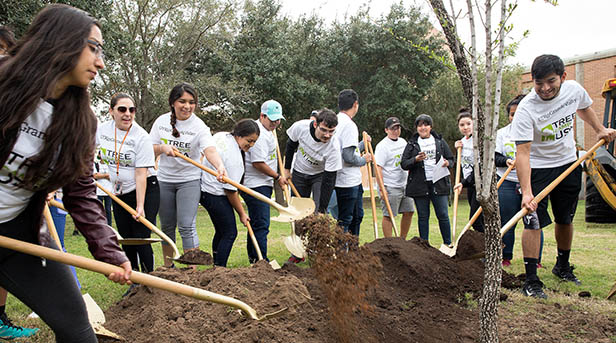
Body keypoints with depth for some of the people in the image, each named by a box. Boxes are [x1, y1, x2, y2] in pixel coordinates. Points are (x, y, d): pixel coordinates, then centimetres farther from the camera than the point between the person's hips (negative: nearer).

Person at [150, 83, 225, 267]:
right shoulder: (161, 121, 0)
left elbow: (210, 150, -29)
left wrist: (220, 166, -49)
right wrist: (163, 148, -17)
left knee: (187, 226, -11)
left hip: (189, 181, -3)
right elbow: (150, 149, 6)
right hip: (164, 180, 4)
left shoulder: (199, 126, -12)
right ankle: (168, 266, 29)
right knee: (167, 226, 13)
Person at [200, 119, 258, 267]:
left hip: (204, 189, 10)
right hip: (216, 195, -10)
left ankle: (216, 265, 21)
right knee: (230, 233, -3)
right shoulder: (234, 157, -24)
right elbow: (230, 190, -20)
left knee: (221, 231, 16)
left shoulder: (221, 135, 2)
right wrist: (241, 213, -10)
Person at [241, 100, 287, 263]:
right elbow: (258, 163, -22)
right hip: (256, 186, -11)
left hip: (262, 184, 11)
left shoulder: (266, 130, 18)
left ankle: (253, 257, 26)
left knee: (257, 223, 16)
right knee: (261, 225, -11)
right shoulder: (260, 134, -17)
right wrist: (277, 177, -12)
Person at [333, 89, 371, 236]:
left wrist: (363, 143, 30)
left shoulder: (336, 122, 10)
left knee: (357, 215, 20)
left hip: (353, 181, 10)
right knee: (344, 220, -1)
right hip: (348, 182, -10)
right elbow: (348, 157, -24)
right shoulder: (349, 125, -19)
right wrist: (364, 160, -6)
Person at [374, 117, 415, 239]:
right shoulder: (382, 146, -11)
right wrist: (381, 189, -22)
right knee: (389, 215, -4)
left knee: (409, 212, 9)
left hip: (405, 185, 8)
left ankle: (402, 240, 22)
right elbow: (378, 168, -17)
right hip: (390, 187, -8)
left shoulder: (403, 141, 14)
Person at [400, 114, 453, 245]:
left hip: (439, 184, 1)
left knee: (443, 215, 1)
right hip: (419, 185, 0)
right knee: (423, 216, 5)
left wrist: (447, 163, -6)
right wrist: (416, 160, -16)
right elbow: (403, 164, 2)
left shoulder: (440, 142, 11)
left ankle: (448, 244, 12)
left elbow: (451, 159, 17)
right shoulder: (412, 144, 7)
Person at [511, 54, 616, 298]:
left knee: (565, 219, 15)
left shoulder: (574, 89, -10)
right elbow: (522, 152, -33)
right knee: (534, 221, -13)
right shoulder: (526, 109, -27)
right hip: (537, 168, -5)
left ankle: (563, 267, 36)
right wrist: (526, 191, -41)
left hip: (569, 163, 5)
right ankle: (531, 280, -6)